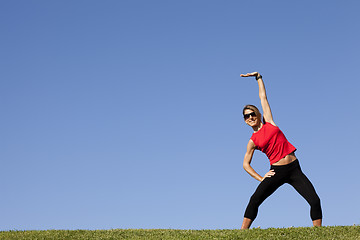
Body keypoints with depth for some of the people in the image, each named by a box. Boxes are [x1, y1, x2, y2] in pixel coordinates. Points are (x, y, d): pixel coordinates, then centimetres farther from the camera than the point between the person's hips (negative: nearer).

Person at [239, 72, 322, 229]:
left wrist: (258, 77, 18)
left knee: (315, 201, -9)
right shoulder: (253, 141, 6)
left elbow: (263, 97, 15)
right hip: (276, 172, -2)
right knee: (255, 200, -18)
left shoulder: (269, 122, 10)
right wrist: (260, 178, -1)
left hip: (294, 169, 2)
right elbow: (246, 164, 10)